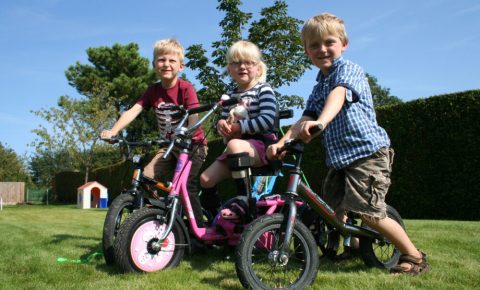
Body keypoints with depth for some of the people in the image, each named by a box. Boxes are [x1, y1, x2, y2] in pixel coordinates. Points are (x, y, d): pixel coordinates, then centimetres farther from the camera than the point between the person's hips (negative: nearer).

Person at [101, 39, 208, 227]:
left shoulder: (185, 88, -14)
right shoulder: (153, 91, 0)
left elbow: (194, 116, -26)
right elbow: (133, 111, -11)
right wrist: (113, 131, -26)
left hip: (192, 145, -5)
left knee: (188, 187, -17)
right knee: (144, 179, -10)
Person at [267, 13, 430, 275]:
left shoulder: (348, 69, -8)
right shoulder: (318, 87, 16)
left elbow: (339, 93, -30)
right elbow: (305, 120, 6)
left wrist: (321, 121, -50)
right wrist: (281, 142, -11)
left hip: (367, 151, -8)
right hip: (339, 156, 8)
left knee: (369, 213, -12)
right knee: (333, 209, 8)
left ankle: (414, 257, 7)